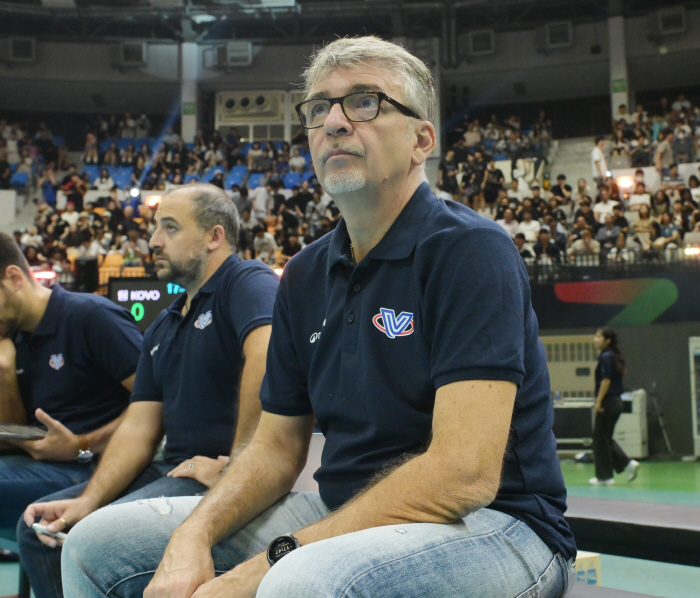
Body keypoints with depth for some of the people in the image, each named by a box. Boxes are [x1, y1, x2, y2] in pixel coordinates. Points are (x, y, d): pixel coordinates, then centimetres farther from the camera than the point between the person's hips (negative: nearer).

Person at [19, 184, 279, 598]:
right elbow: (139, 429, 12)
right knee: (38, 527, 8)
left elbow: (267, 360, -30)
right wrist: (87, 501, -3)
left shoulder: (248, 282, -9)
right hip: (171, 468, 9)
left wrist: (235, 464, -24)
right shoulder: (162, 329, 18)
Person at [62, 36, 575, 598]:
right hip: (344, 512, 7)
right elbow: (277, 446, 11)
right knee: (97, 543, 2)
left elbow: (466, 472, -24)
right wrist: (193, 537, -10)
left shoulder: (471, 251, -15)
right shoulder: (305, 275, 9)